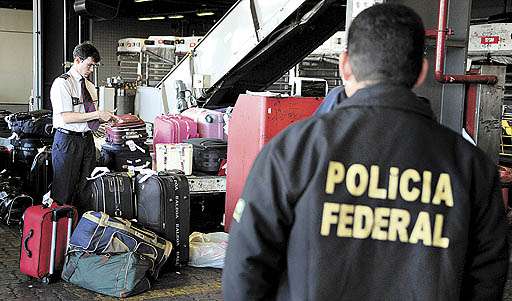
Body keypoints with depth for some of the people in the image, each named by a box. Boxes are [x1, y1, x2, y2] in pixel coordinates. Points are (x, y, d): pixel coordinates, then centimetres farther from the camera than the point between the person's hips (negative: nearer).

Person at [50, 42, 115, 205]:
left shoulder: (90, 86, 14)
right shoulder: (62, 83, -10)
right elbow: (67, 117, -19)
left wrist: (104, 117, -2)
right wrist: (97, 114, -19)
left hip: (87, 139, 7)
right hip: (68, 141, -7)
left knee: (85, 188, 10)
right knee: (64, 191, -2)